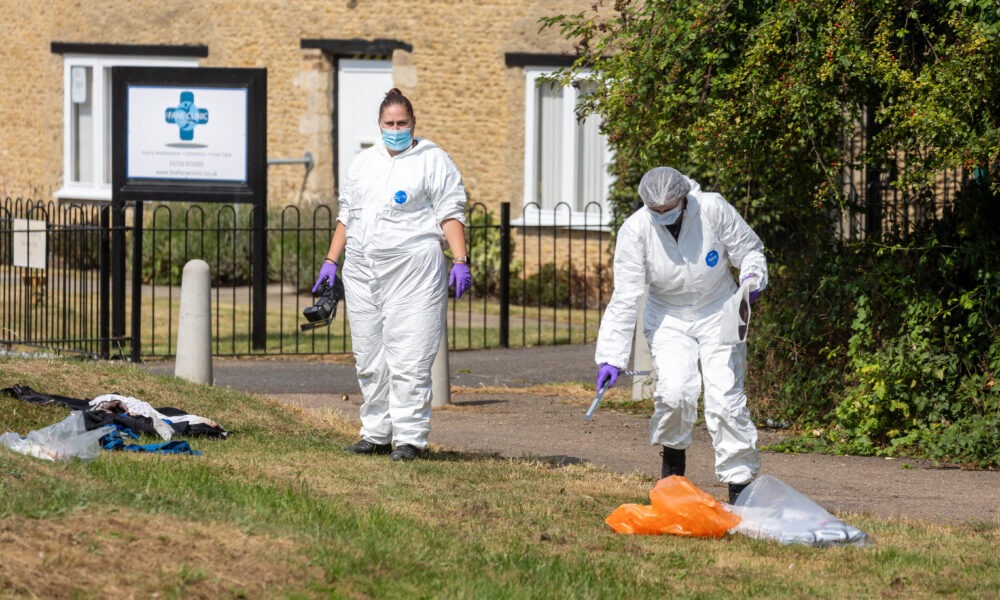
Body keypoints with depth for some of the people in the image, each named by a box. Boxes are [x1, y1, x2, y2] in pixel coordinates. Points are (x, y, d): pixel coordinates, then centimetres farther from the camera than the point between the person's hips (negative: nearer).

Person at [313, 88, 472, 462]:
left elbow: (450, 214, -4)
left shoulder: (432, 160, 2)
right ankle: (376, 434, 13)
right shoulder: (364, 162, 19)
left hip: (412, 269, -6)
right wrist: (331, 261, 16)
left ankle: (409, 438, -9)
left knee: (408, 359, -10)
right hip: (362, 273, 6)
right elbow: (346, 215, 24)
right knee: (370, 358, 7)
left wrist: (460, 262, -14)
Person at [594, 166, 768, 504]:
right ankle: (673, 454, 9)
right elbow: (625, 297, -17)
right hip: (668, 318, 0)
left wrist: (752, 277, -24)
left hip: (717, 314, 0)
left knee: (725, 396, -11)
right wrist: (611, 358, -22)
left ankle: (740, 484, -1)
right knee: (674, 391, -22)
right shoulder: (635, 231, -17)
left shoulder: (713, 210, -18)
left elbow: (749, 248, 0)